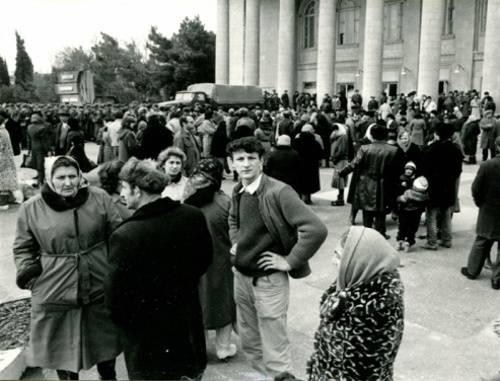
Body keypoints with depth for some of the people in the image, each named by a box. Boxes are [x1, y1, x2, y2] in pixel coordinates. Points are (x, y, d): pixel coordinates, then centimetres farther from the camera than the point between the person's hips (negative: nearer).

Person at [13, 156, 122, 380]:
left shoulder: (99, 199, -6)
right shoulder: (31, 209, -6)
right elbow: (24, 248, 6)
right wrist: (26, 269, -11)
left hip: (100, 289, 1)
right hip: (54, 294, -1)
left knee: (104, 339, 21)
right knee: (62, 347, 13)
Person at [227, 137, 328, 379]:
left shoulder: (279, 192, -20)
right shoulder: (238, 192, 3)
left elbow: (316, 230, -28)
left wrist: (290, 262, -21)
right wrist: (236, 242, 11)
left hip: (269, 280, -7)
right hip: (241, 276, 7)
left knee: (274, 352, 4)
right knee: (249, 343, 22)